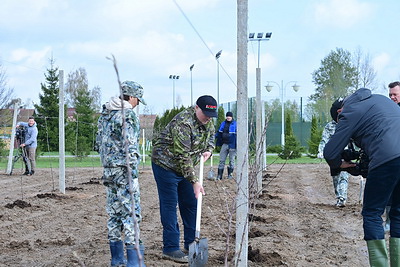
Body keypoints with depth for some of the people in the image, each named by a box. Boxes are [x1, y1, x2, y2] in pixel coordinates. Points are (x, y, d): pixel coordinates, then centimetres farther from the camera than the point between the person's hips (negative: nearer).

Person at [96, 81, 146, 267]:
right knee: (131, 212, -6)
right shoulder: (128, 114, -12)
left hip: (108, 169, 8)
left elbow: (99, 142, 18)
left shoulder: (105, 114, 14)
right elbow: (130, 146, -19)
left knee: (114, 213, 13)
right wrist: (133, 170, -16)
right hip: (124, 169, -8)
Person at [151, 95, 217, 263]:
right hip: (166, 165, -8)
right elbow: (182, 156, -32)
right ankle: (170, 248, -3)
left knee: (191, 204, 8)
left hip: (185, 167, 8)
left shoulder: (207, 121, -2)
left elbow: (211, 134, 21)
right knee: (169, 205, -8)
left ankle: (191, 245, 16)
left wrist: (208, 150, -2)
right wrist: (194, 181, -33)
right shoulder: (183, 123, -30)